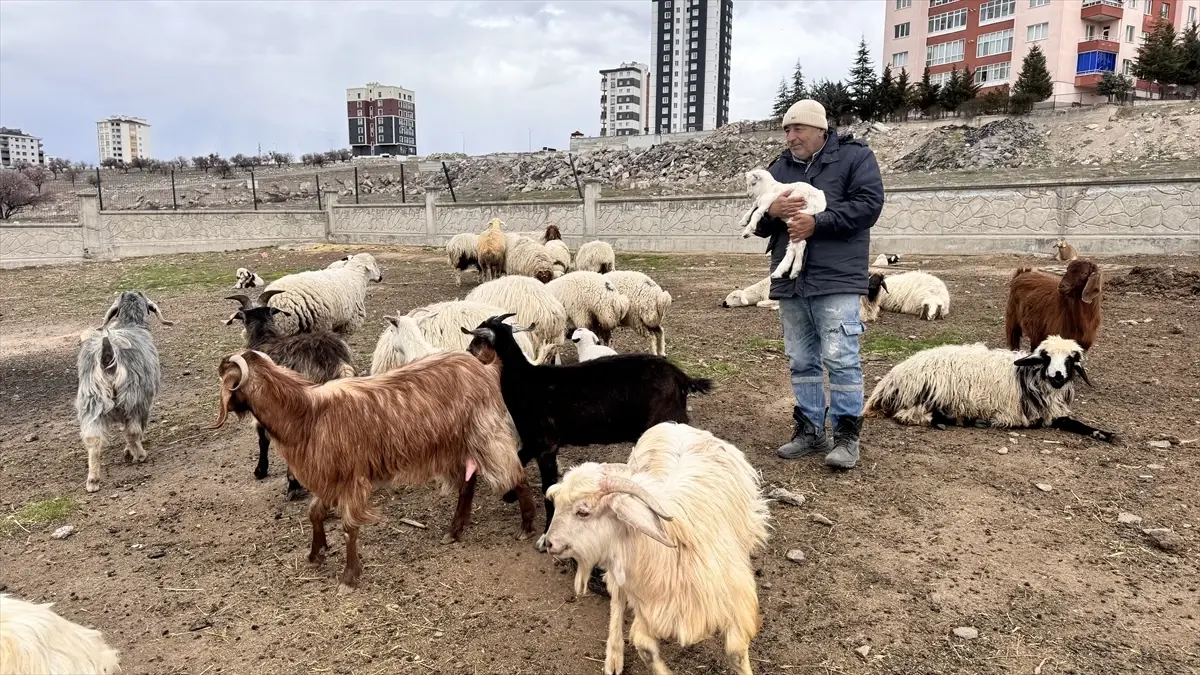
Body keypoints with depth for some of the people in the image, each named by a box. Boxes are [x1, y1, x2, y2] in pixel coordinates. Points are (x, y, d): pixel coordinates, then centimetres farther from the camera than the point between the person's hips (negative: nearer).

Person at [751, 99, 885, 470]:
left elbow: (869, 204, -11)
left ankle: (847, 435, 4)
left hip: (836, 280, -6)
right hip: (790, 282, 6)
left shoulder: (854, 156, 2)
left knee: (840, 360, -7)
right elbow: (758, 224, 15)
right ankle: (810, 430, 21)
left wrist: (817, 222, -19)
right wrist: (771, 211, -9)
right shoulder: (779, 167, 16)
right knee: (801, 361, 10)